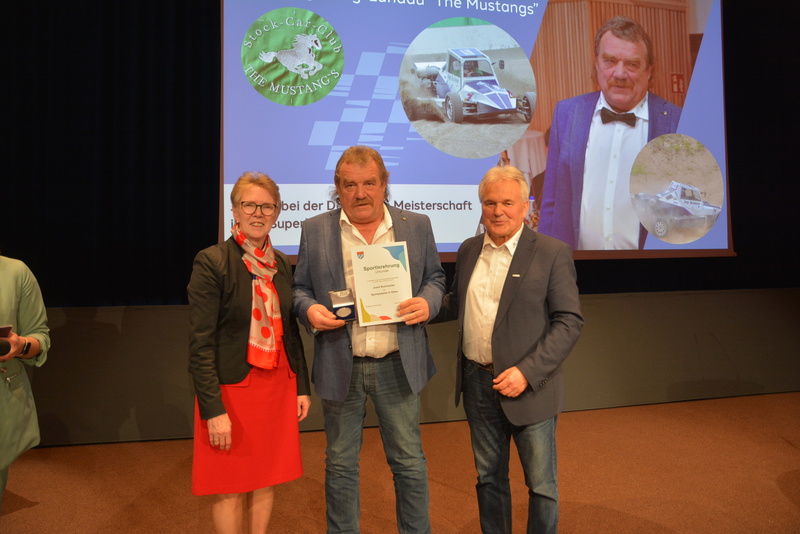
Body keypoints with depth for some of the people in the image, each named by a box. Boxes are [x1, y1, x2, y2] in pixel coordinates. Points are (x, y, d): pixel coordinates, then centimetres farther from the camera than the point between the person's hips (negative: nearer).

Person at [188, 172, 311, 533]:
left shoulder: (281, 264, 6)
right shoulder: (212, 262, -11)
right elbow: (200, 344, -14)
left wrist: (302, 386, 10)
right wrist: (213, 409, -17)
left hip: (278, 386, 5)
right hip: (232, 386, -5)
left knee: (266, 482, 15)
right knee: (230, 489, 8)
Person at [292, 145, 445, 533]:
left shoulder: (416, 226, 4)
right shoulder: (315, 230, 2)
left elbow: (435, 278, 10)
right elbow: (299, 288, 7)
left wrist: (427, 302, -12)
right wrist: (310, 310, -14)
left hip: (399, 366, 0)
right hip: (340, 367, 0)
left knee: (409, 461, 11)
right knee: (341, 464, 15)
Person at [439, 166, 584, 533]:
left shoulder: (551, 253, -9)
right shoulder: (469, 250, 7)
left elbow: (569, 321, -12)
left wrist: (527, 372, -20)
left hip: (529, 386, -4)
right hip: (478, 382, 5)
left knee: (541, 486, 10)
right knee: (489, 478, 18)